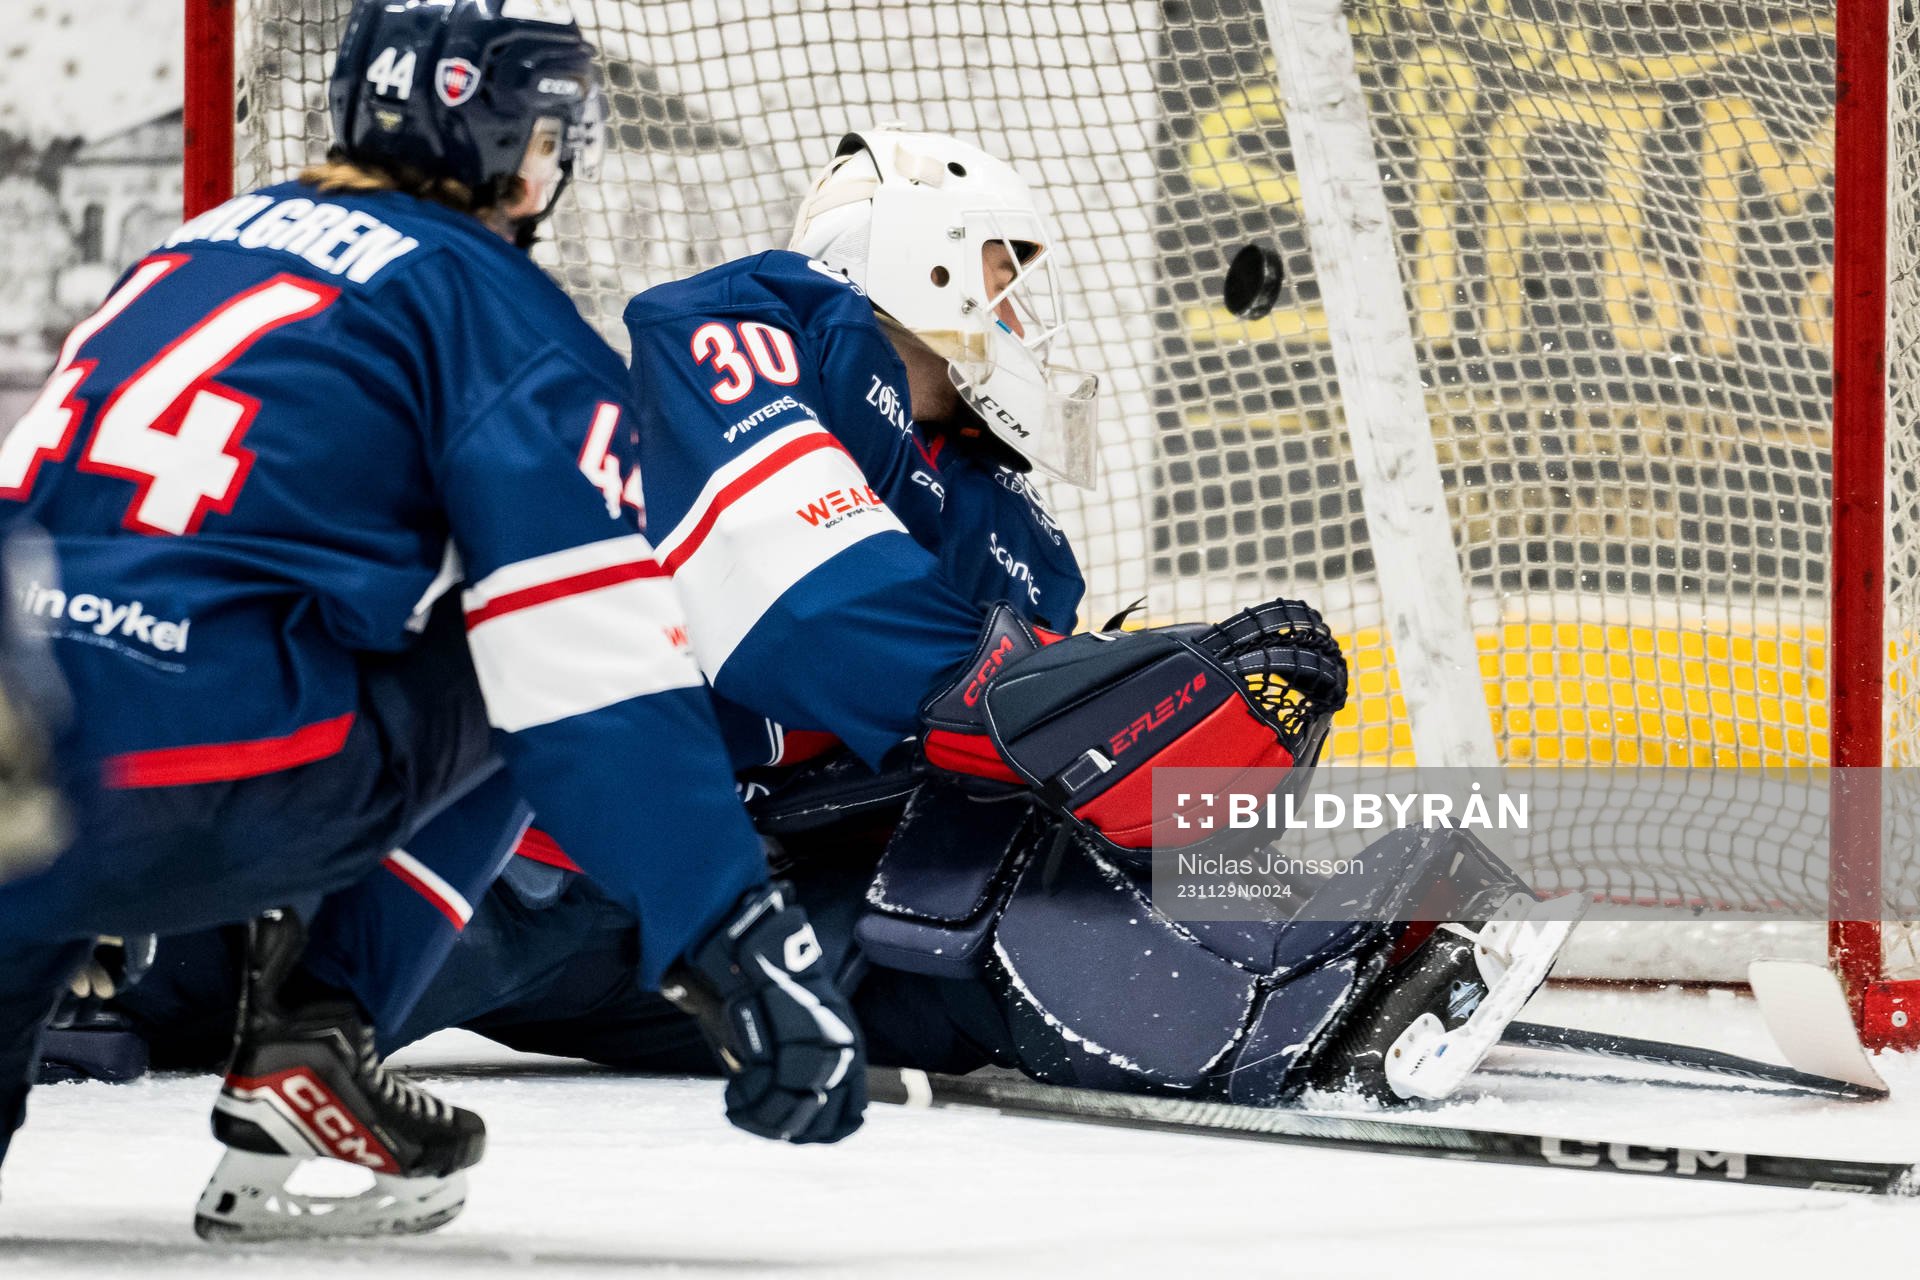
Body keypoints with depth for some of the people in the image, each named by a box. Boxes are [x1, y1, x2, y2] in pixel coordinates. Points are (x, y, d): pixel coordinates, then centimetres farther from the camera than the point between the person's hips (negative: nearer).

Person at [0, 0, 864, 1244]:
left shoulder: (215, 240, 24)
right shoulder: (498, 310, 3)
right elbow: (598, 674, -7)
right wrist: (737, 948, -9)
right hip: (190, 803, -6)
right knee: (502, 679, 15)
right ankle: (308, 1040, 8)